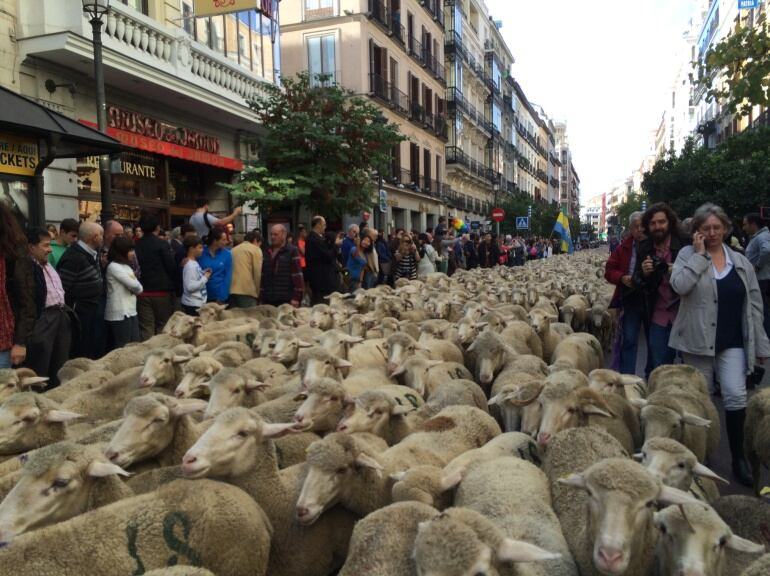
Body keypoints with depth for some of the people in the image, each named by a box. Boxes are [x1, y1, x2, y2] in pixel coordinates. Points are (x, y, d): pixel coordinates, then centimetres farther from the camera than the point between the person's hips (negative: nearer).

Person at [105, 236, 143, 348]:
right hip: (120, 314, -8)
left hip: (131, 311, 8)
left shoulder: (126, 266, 16)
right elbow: (134, 286, -15)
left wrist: (136, 287, -5)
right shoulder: (113, 266, -11)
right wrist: (137, 287, 5)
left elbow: (138, 288, 15)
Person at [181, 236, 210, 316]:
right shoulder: (190, 266, -17)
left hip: (198, 303, 9)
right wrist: (205, 278, -15)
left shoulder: (194, 263, 11)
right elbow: (190, 287, -23)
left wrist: (203, 274, 5)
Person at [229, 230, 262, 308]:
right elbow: (257, 272, -4)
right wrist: (257, 292, 5)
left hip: (231, 290, 6)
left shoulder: (234, 249, 19)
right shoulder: (255, 249, 3)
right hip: (247, 291, -6)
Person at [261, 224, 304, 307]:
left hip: (287, 300, -5)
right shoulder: (266, 252, 15)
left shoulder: (292, 251, -3)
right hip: (268, 300, 5)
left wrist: (296, 297, -14)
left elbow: (298, 276, -9)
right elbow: (262, 275, 18)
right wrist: (261, 297, 14)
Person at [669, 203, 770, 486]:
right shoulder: (688, 255, -1)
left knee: (736, 396, -8)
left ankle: (738, 457, 7)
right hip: (698, 340, -1)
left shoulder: (741, 262, 7)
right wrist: (700, 254, -16)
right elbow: (679, 286, -21)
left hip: (732, 342, 2)